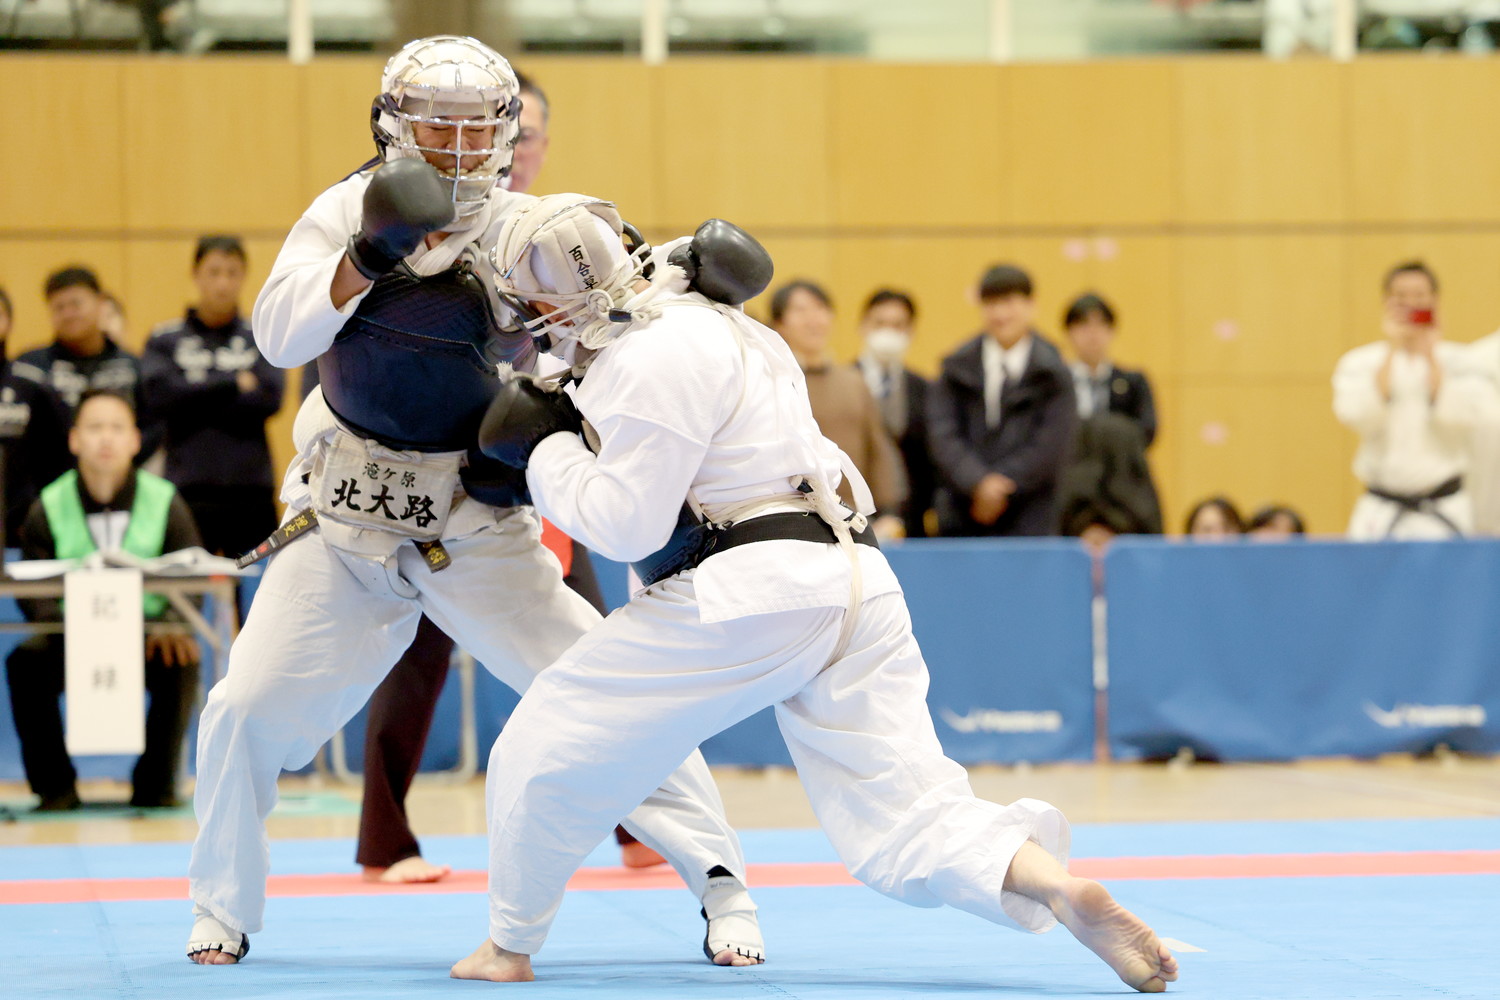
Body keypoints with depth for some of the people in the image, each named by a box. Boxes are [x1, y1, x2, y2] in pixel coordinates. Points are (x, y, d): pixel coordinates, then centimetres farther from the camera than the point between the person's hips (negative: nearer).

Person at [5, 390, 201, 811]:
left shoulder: (165, 503, 0)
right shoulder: (48, 510, 1)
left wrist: (171, 625, -24)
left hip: (147, 634, 0)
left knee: (181, 665, -32)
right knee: (25, 663, -29)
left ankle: (156, 786, -13)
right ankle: (55, 786, -14)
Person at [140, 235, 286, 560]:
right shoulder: (165, 340, 9)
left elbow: (269, 399, -4)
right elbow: (160, 394, -8)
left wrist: (196, 399, -5)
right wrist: (235, 384, -4)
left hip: (251, 494, 1)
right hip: (189, 493, -1)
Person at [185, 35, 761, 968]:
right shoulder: (347, 211, -2)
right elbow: (280, 335, -14)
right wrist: (364, 260, -30)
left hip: (480, 530, -2)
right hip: (345, 519, 2)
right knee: (247, 710, -4)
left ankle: (721, 887, 5)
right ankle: (224, 908, 18)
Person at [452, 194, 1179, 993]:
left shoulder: (653, 357, -8)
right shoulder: (713, 324, 24)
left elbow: (626, 524, -10)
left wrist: (546, 448, 4)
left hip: (752, 595, -9)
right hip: (852, 588, 9)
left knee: (550, 745, 7)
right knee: (903, 823, 0)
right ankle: (1055, 886, -26)